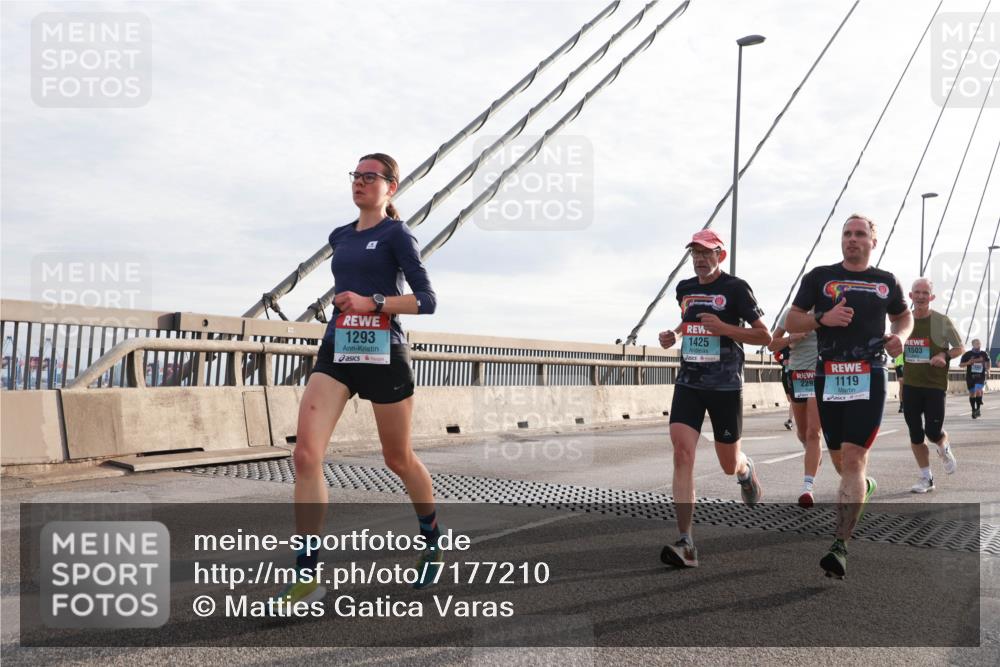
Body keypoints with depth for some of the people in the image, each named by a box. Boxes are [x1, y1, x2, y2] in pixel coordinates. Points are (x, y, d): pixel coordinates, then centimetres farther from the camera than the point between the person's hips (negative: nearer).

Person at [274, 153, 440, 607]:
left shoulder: (396, 234, -3)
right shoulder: (339, 237, 16)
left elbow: (427, 301, -11)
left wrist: (372, 303, -21)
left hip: (383, 356, -5)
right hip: (336, 353, 5)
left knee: (398, 459, 10)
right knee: (305, 455, -14)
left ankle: (433, 538, 38)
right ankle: (307, 577, -10)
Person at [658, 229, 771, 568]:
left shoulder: (736, 288, -5)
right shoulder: (685, 288, 11)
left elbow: (765, 335, -5)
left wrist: (724, 328, -19)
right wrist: (674, 334, 10)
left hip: (726, 386, -3)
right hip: (688, 382, 4)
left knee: (729, 464, 9)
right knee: (682, 454, -15)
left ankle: (746, 469, 50)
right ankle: (685, 544, -16)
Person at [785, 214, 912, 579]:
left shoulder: (886, 282, 12)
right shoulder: (819, 277, 8)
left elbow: (904, 316, 28)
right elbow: (791, 323, 7)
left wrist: (899, 336, 5)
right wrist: (823, 318, -13)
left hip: (869, 379, -1)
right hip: (828, 378, 2)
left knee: (853, 459, -14)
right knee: (840, 459, 13)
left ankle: (840, 546, -16)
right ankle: (864, 486, 49)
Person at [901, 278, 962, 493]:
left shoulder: (942, 321, -6)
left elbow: (960, 348, 2)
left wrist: (945, 356, -17)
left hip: (935, 386, -3)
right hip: (911, 385, 3)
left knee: (933, 431, -7)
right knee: (915, 435, 3)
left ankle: (945, 449, 31)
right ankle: (926, 479, 16)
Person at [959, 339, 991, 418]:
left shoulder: (984, 354, 4)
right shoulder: (967, 354, -3)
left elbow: (987, 362, 23)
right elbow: (960, 365, 0)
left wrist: (987, 369, 6)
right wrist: (968, 363, -18)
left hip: (981, 377, 0)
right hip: (970, 377, 0)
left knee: (978, 391, -20)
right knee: (972, 393, 7)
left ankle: (978, 408, -6)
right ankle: (974, 410, 23)